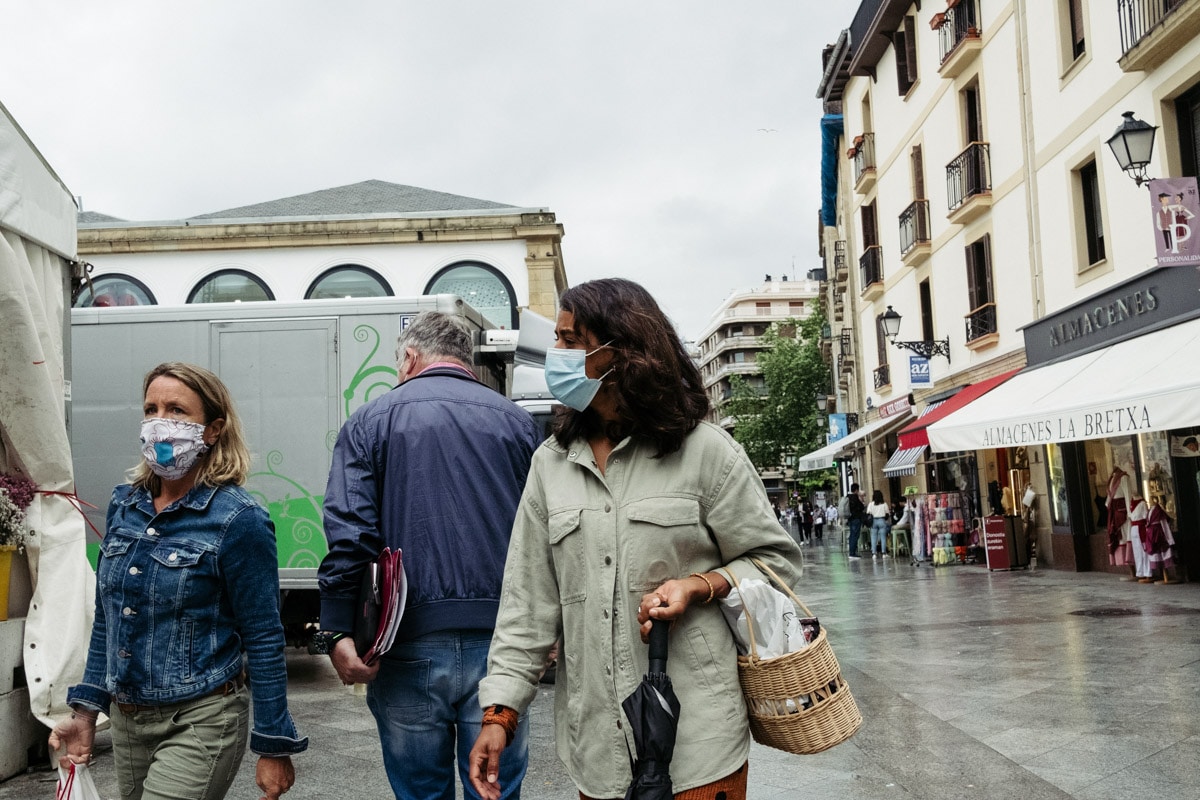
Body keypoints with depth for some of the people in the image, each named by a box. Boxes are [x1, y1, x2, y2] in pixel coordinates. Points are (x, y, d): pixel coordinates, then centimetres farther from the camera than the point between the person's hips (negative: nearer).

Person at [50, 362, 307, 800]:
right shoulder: (125, 505, 4)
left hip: (199, 723, -6)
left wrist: (274, 750, -12)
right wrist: (86, 710, 10)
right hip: (126, 720, 7)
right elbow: (106, 618, 13)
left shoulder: (237, 519, -15)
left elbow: (263, 642, -14)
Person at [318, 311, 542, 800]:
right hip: (499, 644, 1)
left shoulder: (369, 422, 5)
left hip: (410, 646, -1)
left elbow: (347, 534, -7)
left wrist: (337, 632, -7)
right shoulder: (517, 422, 9)